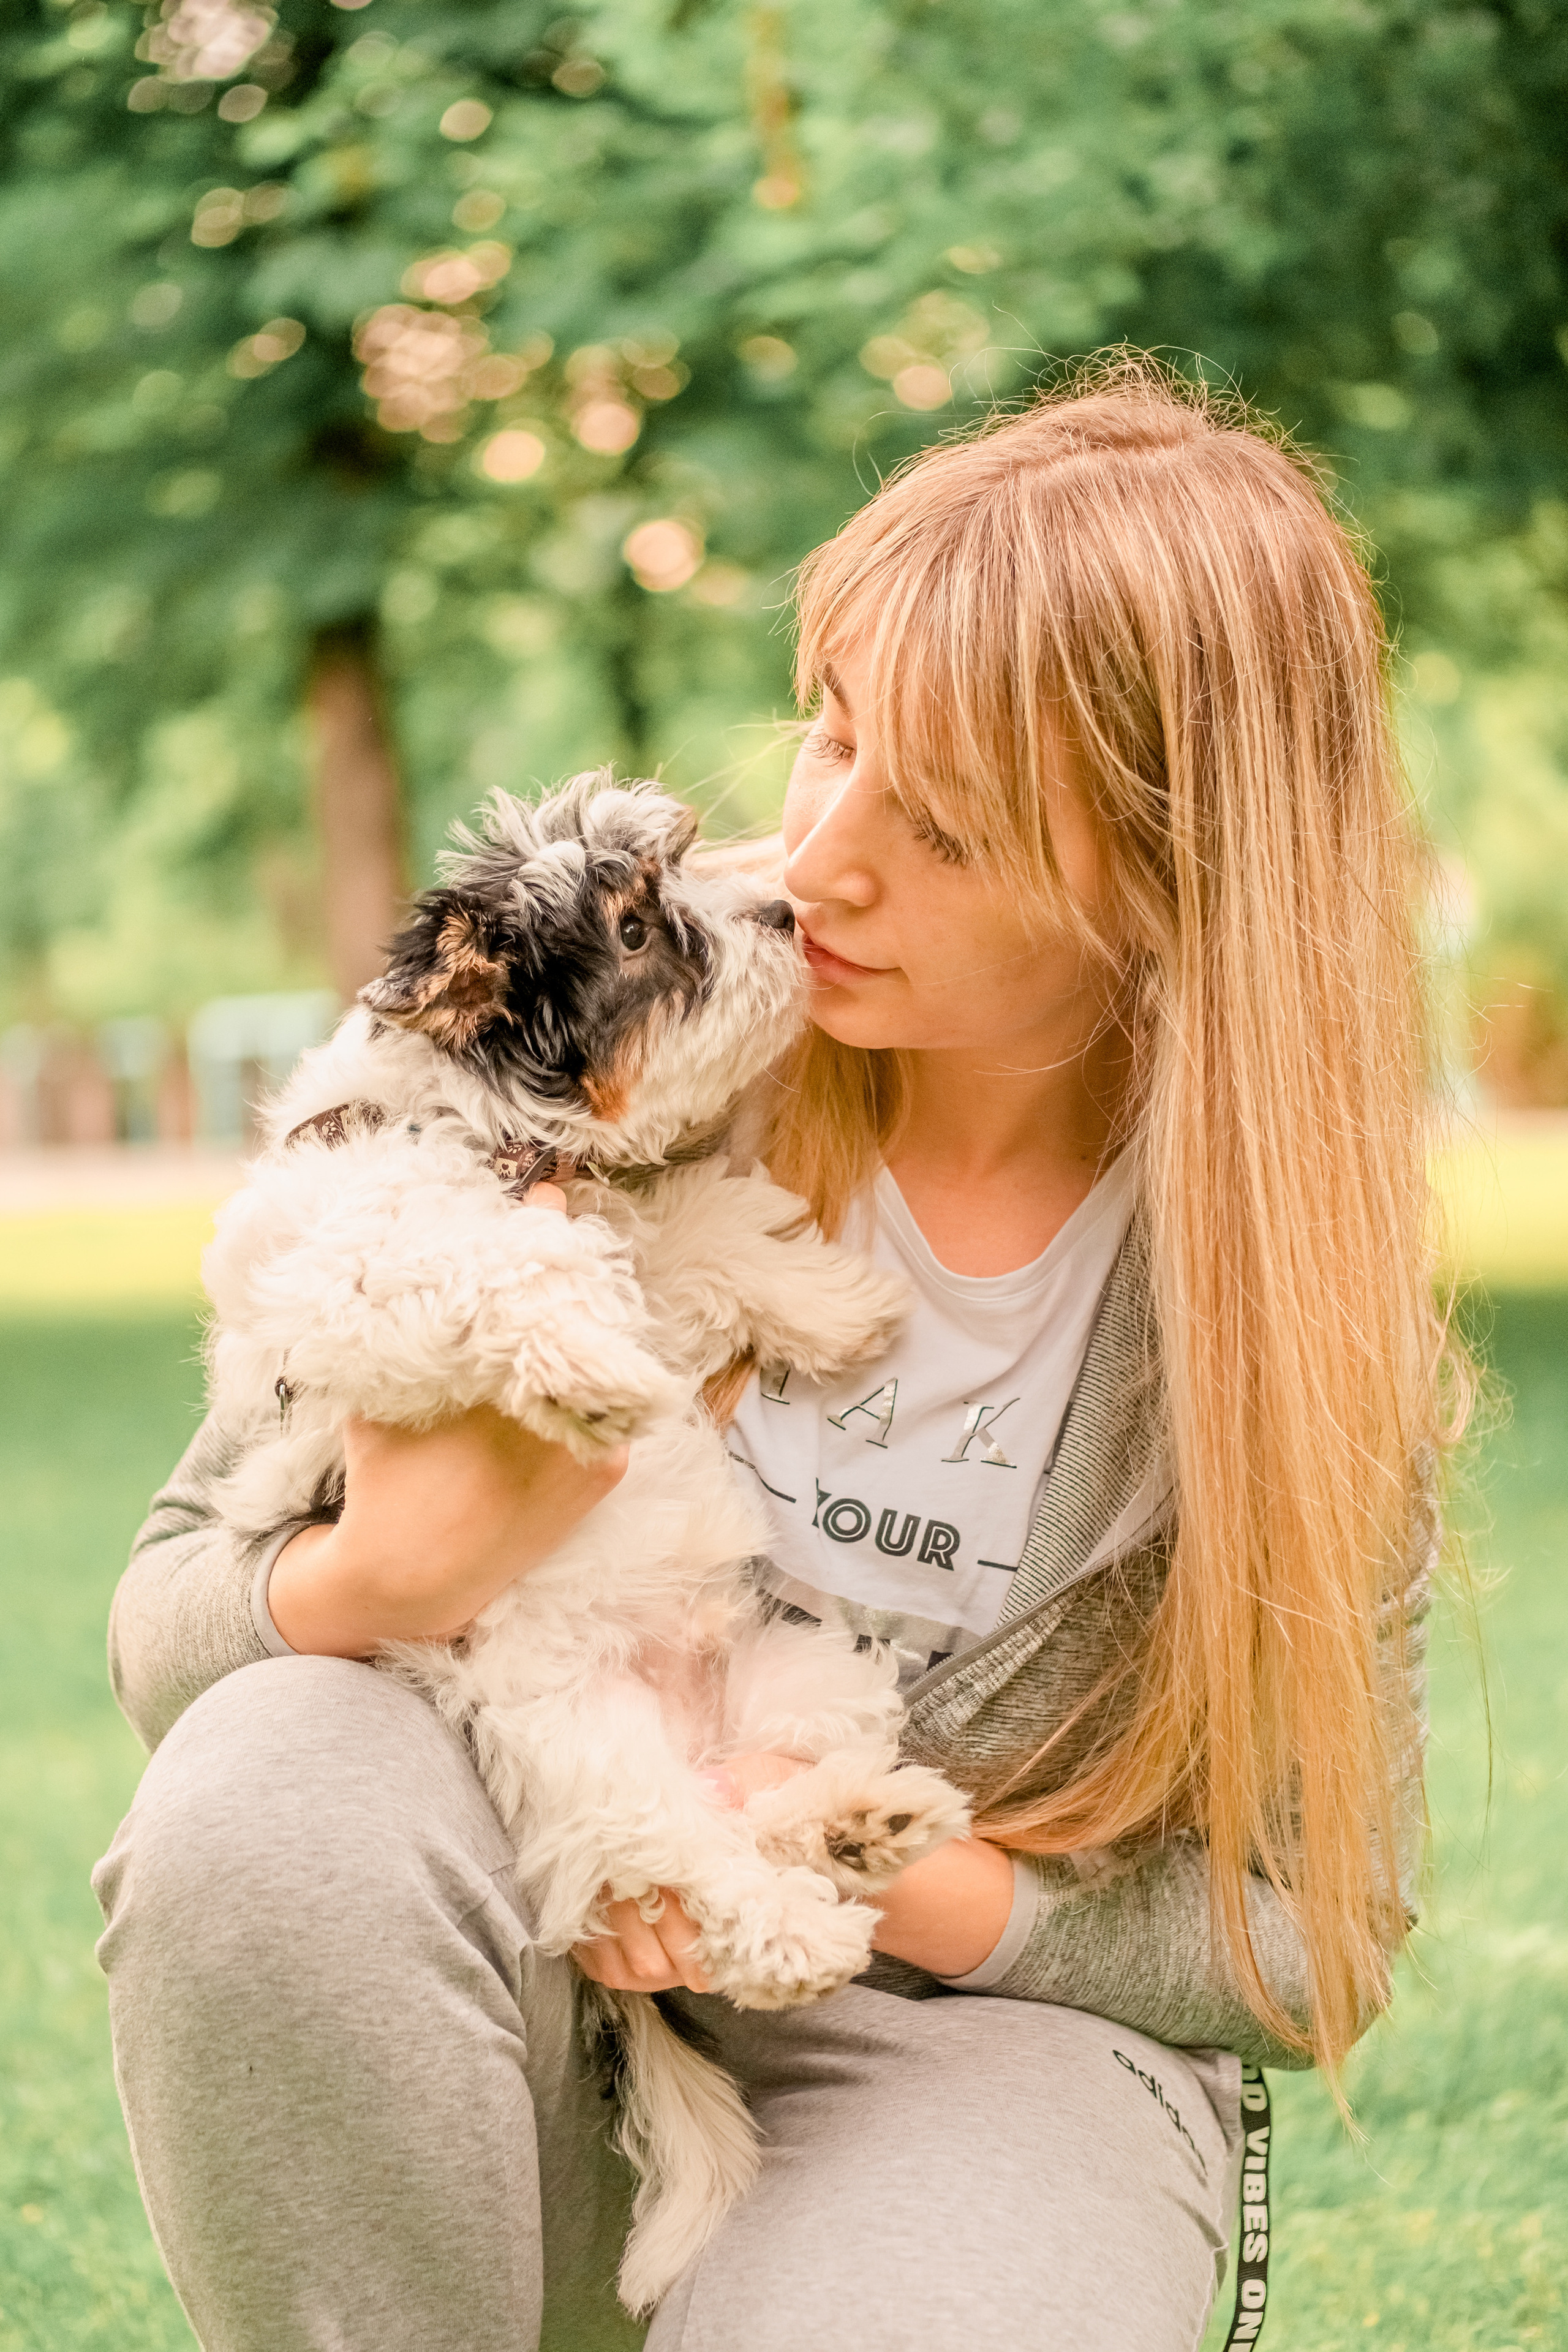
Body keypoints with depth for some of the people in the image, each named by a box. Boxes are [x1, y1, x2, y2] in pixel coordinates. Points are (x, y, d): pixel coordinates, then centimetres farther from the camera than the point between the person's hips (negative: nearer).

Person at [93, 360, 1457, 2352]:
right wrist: (381, 1579, -26)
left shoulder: (1305, 1294, -9)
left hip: (978, 2029, -1)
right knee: (274, 1791, -32)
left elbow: (1313, 1942, 1)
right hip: (526, 1993, 2)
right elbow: (168, 1612, -2)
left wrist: (909, 1887, -17)